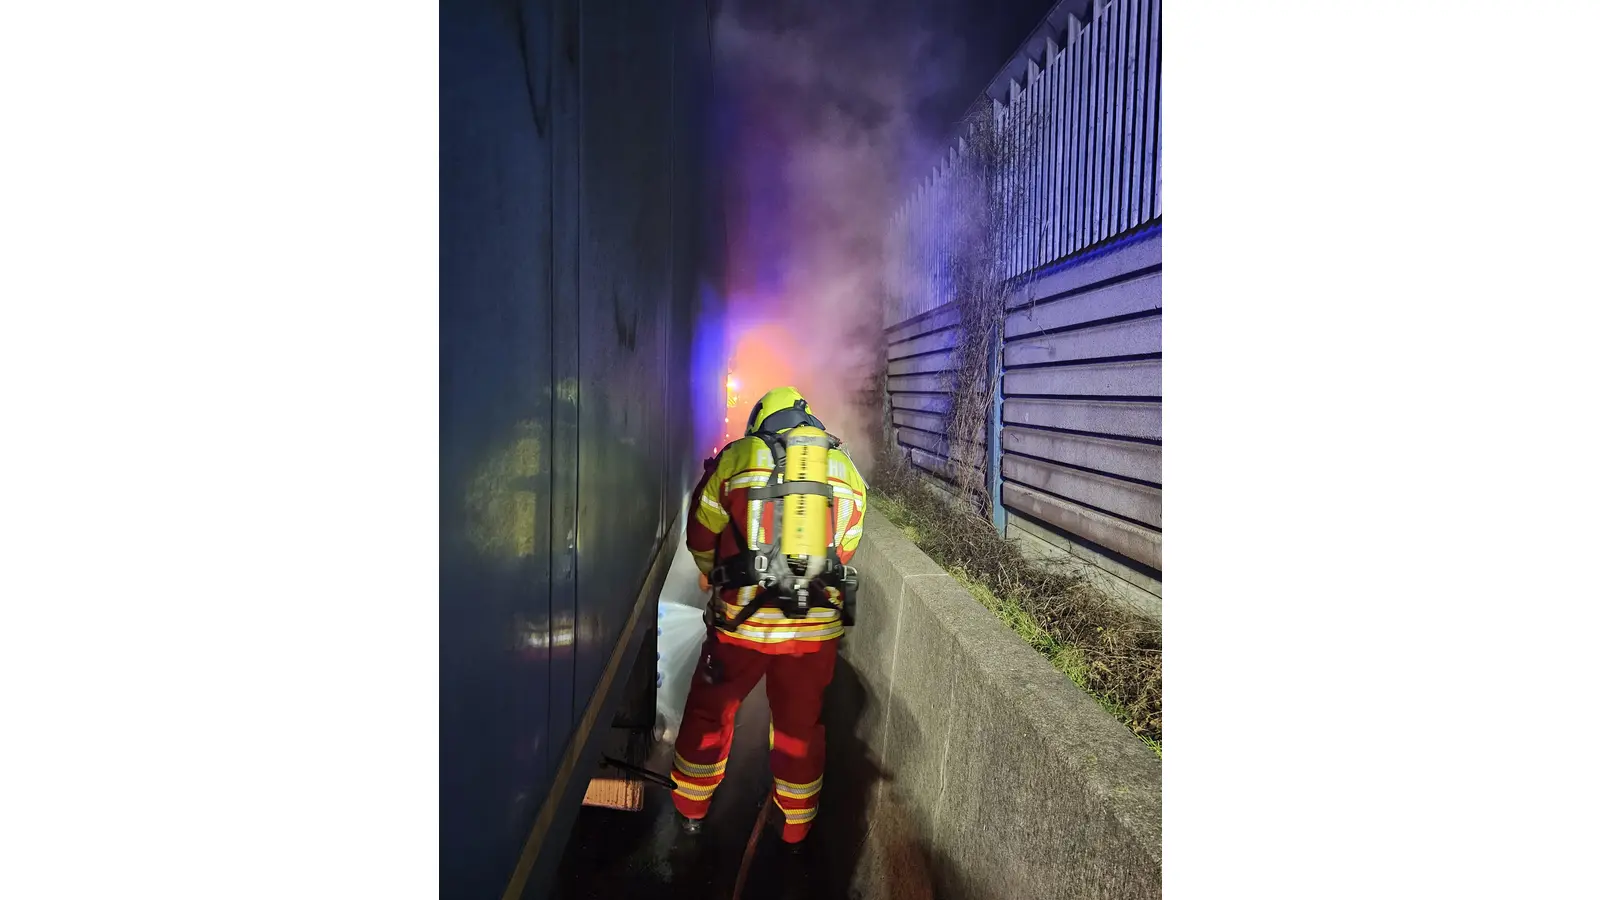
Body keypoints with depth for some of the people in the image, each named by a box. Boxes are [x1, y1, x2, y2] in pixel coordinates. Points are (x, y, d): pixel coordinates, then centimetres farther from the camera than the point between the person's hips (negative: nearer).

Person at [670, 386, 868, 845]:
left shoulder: (736, 458, -2)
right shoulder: (846, 470, 5)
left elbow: (701, 539, 5)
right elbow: (844, 549, 10)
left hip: (743, 619, -2)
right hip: (818, 626, 2)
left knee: (709, 711, 21)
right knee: (800, 724, 21)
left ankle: (691, 809, 38)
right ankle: (797, 826, 37)